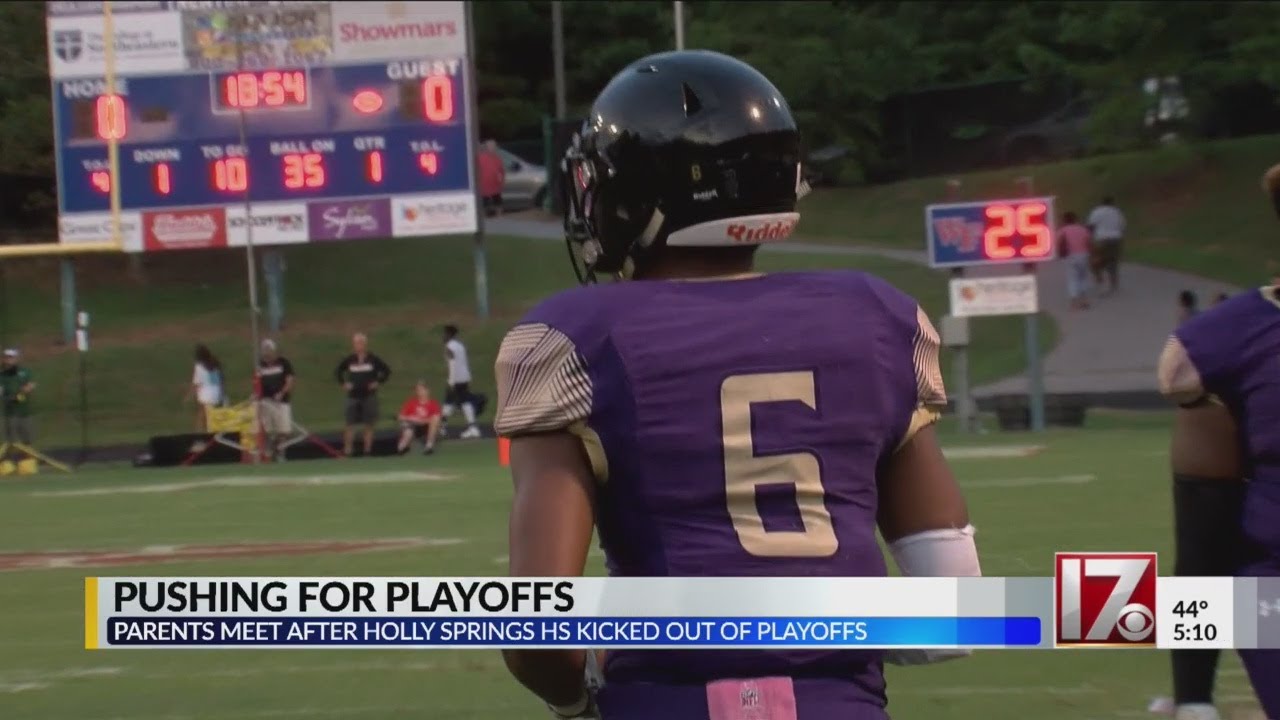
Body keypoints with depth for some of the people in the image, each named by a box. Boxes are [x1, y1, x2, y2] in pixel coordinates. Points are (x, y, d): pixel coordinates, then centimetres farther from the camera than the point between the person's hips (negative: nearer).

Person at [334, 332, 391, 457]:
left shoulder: (373, 359, -2)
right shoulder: (349, 360, 2)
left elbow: (387, 371, 6)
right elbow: (338, 372, 17)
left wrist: (378, 382, -4)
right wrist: (343, 383, 4)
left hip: (369, 396, -1)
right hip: (353, 397, 1)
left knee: (369, 425, 2)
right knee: (350, 425, -4)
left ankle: (367, 451, 9)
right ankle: (347, 451, -1)